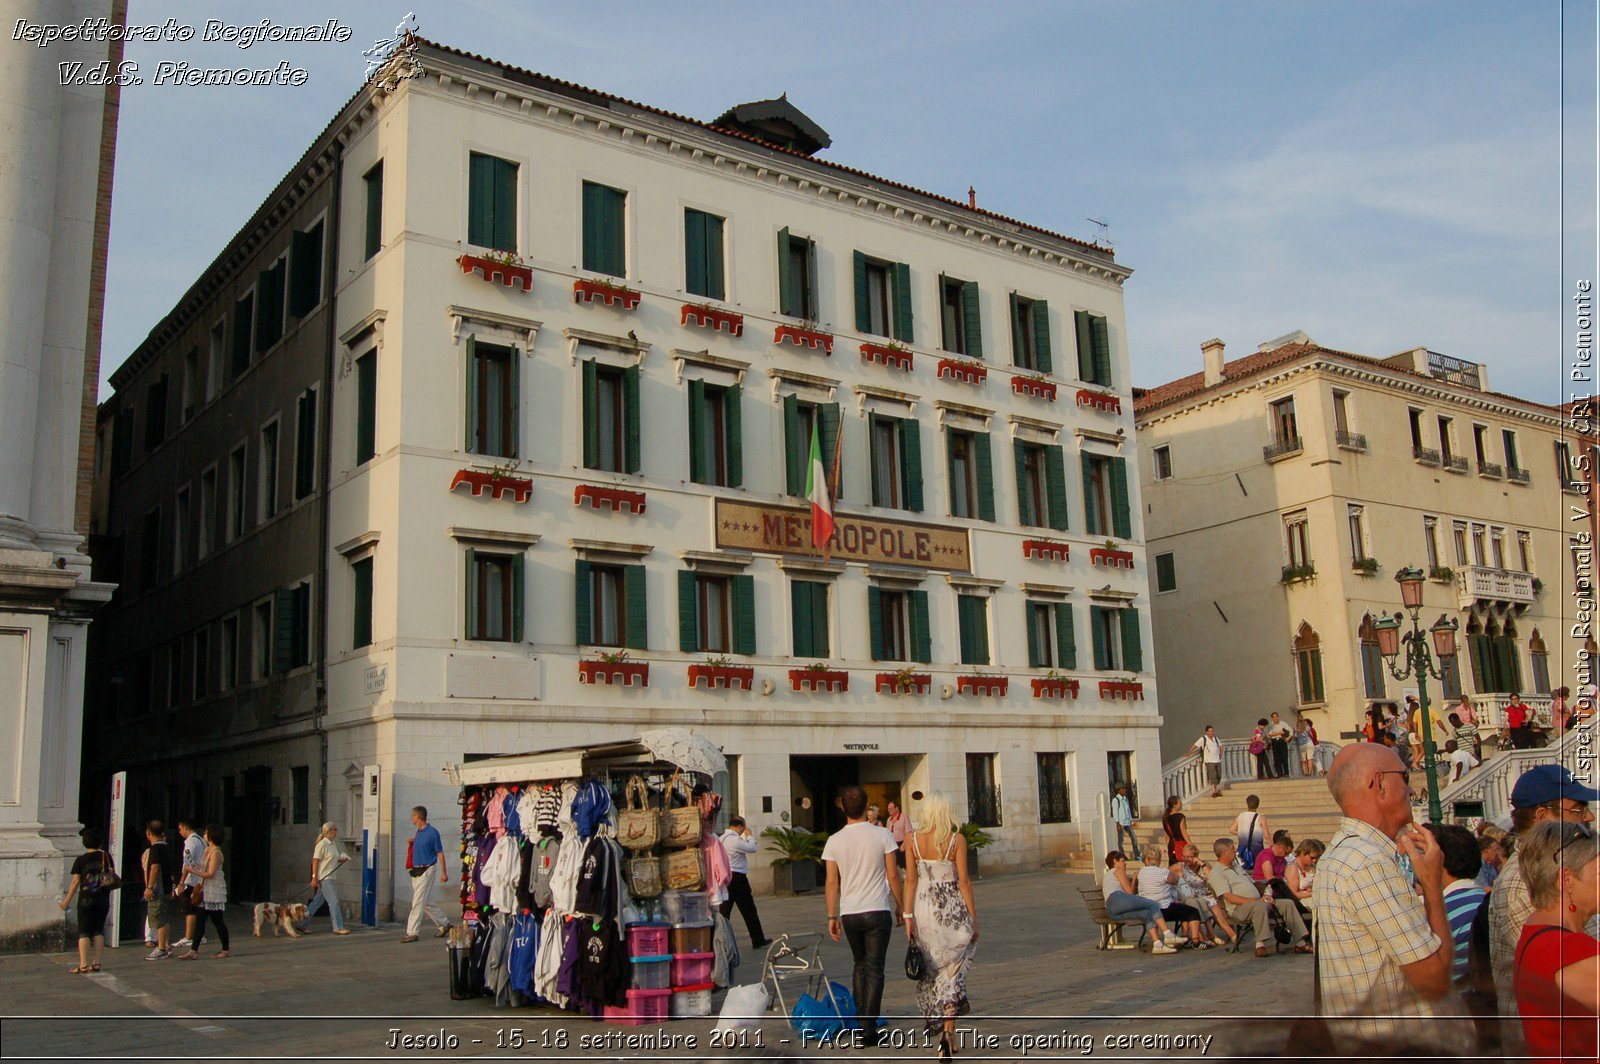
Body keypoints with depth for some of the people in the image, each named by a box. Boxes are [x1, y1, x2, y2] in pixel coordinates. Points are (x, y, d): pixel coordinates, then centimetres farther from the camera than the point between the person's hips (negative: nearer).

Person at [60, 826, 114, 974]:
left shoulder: (80, 859, -5)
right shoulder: (106, 856, 0)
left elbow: (76, 882, -5)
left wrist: (67, 900, 2)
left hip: (86, 899, -2)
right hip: (103, 899, 2)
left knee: (84, 932, 1)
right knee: (98, 930, 10)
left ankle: (83, 965, -5)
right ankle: (96, 963, 9)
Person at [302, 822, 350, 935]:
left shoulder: (334, 844, 14)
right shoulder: (322, 844, -12)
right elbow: (315, 861, -15)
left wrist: (341, 859, 5)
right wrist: (314, 877, -18)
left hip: (330, 877, 9)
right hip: (324, 877, -9)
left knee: (317, 902, 12)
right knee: (333, 901, -9)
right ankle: (338, 928, -6)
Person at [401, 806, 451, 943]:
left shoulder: (433, 832, -11)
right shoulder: (418, 832, 12)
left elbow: (440, 853, -9)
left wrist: (443, 872, -9)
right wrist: (413, 840, 10)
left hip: (426, 871, -8)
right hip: (416, 871, 8)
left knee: (418, 902, -8)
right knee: (427, 902, 13)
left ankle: (412, 932, -6)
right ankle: (444, 924, 25)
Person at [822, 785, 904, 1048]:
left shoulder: (834, 841, -1)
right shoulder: (882, 835, -5)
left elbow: (832, 882, 0)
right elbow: (893, 875, -2)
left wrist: (832, 917, 7)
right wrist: (900, 906, 9)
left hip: (848, 913, 3)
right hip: (877, 911, -2)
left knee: (860, 966, 19)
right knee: (874, 969, 3)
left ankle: (860, 1022, 19)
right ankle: (870, 1026, -2)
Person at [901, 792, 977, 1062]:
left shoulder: (913, 839, -2)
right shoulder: (957, 839, -7)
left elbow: (910, 879, -3)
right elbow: (963, 881, -7)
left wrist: (908, 915, 2)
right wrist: (973, 918, 0)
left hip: (924, 908, 2)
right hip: (953, 908, -2)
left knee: (930, 968, 19)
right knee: (952, 969, 4)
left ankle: (935, 1020, 31)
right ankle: (948, 1030, -10)